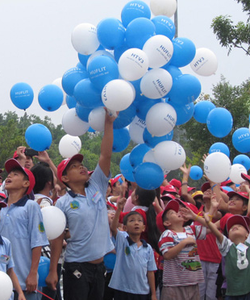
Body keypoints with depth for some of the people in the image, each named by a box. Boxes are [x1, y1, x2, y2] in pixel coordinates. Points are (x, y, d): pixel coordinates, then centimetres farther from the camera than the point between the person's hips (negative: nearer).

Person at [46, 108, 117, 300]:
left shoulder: (97, 188, 6)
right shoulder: (63, 203, -5)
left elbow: (106, 155, -2)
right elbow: (58, 237, -4)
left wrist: (109, 122, -9)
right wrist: (53, 271, -7)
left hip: (99, 264, 5)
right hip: (77, 267, -5)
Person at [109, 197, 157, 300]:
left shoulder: (148, 248, 5)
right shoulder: (122, 241, -2)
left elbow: (150, 272, 7)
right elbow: (113, 228, -20)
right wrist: (119, 209, -33)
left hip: (142, 291, 3)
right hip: (122, 290, -3)